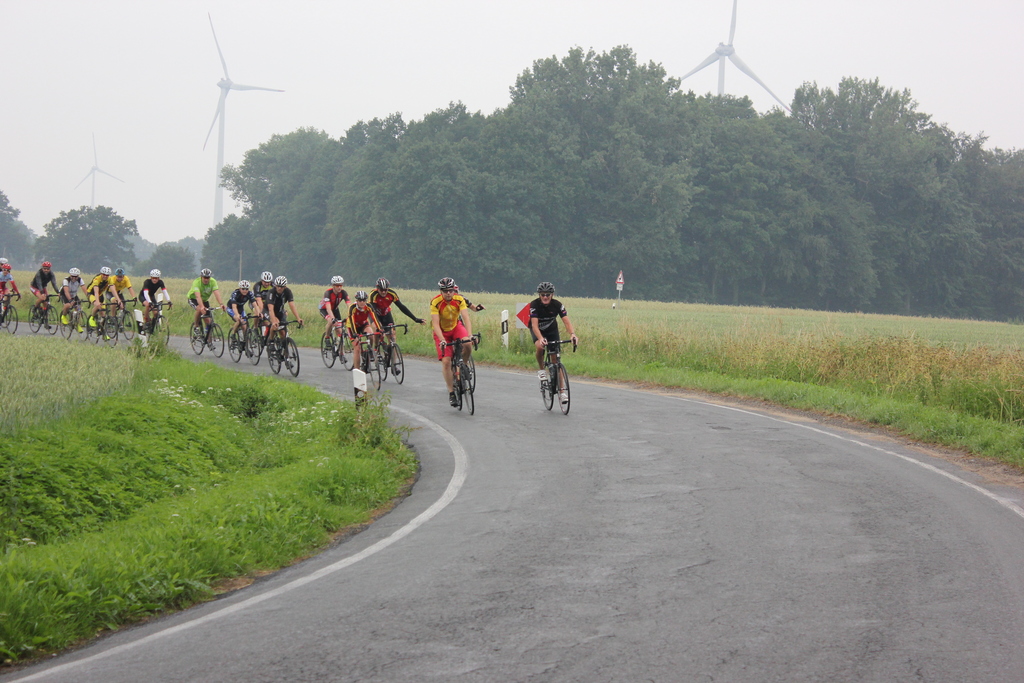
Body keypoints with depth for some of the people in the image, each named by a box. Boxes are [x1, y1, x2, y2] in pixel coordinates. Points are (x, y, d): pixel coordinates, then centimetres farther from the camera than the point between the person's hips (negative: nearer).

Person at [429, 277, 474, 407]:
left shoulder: (459, 300, -19)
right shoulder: (435, 302, -25)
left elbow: (466, 318, -28)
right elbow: (435, 324, -30)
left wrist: (470, 335, -43)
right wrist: (442, 340, -45)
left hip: (456, 326, 1)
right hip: (442, 331, -1)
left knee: (468, 345, -29)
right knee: (445, 361, -14)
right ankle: (451, 393, -4)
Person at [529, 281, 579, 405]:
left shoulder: (557, 305, -23)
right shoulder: (534, 305, -28)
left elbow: (566, 321, -31)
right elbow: (534, 325, -37)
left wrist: (572, 334, -51)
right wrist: (540, 338, -54)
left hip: (552, 330, 2)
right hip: (538, 330, -2)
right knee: (540, 347, -34)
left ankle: (561, 391, -3)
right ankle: (541, 370, -6)